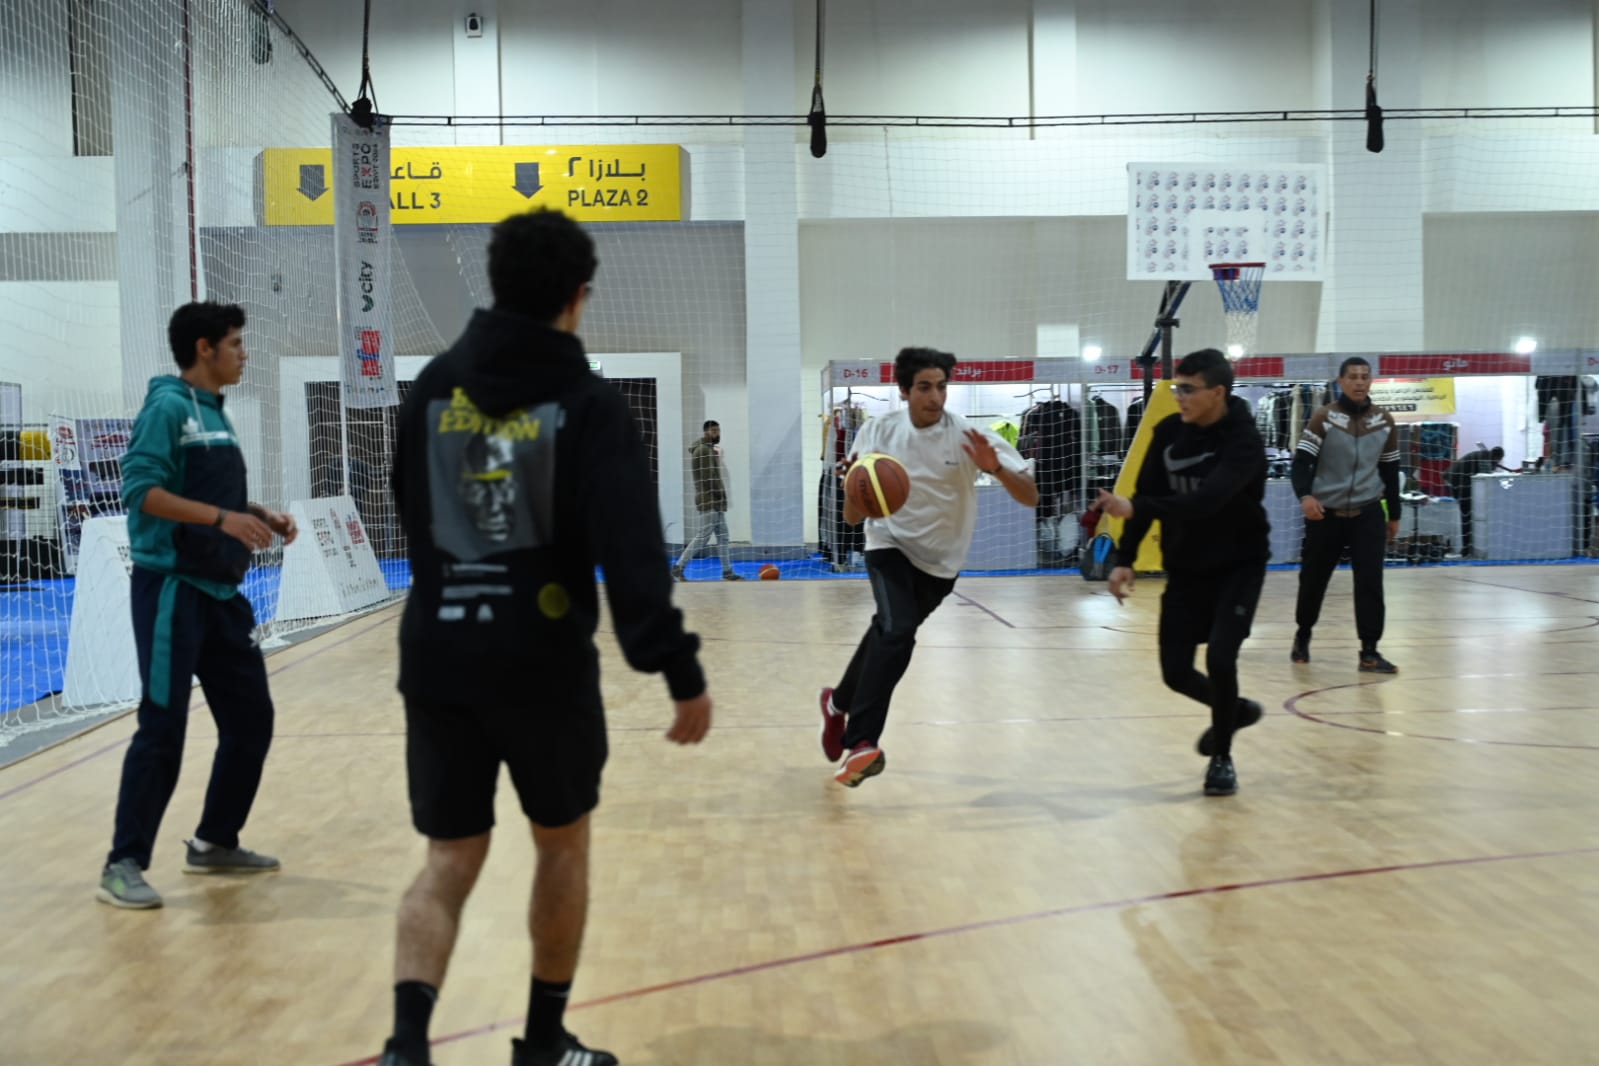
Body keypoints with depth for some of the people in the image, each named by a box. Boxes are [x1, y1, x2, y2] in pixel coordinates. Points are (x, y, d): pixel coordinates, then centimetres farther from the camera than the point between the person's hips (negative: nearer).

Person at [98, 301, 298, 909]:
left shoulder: (217, 414, 15)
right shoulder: (169, 405, -10)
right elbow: (141, 488, -20)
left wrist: (261, 516, 6)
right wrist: (222, 517, -27)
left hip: (221, 592, 9)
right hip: (172, 589, -9)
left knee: (251, 718, 11)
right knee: (162, 728, -7)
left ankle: (215, 843, 24)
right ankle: (123, 865, 3)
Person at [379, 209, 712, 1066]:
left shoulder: (434, 387, 5)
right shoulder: (587, 402, -10)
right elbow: (632, 553, -19)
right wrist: (682, 671, -18)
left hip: (437, 659, 4)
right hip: (544, 663, -3)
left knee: (449, 859, 10)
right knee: (562, 843, 17)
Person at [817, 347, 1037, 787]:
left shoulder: (969, 436, -18)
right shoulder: (878, 431, -12)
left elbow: (1030, 497, -22)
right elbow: (852, 517, -8)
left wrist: (996, 468, -41)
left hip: (940, 561, 1)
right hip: (891, 544, -1)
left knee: (887, 633, 10)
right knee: (897, 631, -25)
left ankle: (840, 702, 39)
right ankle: (859, 744, -24)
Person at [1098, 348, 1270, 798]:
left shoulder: (1244, 440, -22)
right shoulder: (1168, 431, -5)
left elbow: (1206, 500, -36)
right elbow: (1147, 495, 2)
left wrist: (1135, 509, -44)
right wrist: (1125, 559, -4)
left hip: (1238, 566, -5)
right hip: (1185, 569, 5)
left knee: (1219, 659, -17)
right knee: (1176, 671, 2)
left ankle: (1222, 758, 9)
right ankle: (1234, 709, 35)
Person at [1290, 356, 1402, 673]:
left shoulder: (1384, 422, 5)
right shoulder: (1323, 418, -7)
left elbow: (1390, 471, 13)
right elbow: (1302, 460, -12)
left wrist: (1394, 515, 16)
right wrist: (1305, 495, -31)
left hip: (1368, 513, 2)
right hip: (1325, 513, -2)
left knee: (1370, 582, -7)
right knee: (1313, 579, 8)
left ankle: (1369, 652, -2)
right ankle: (1302, 636, 32)